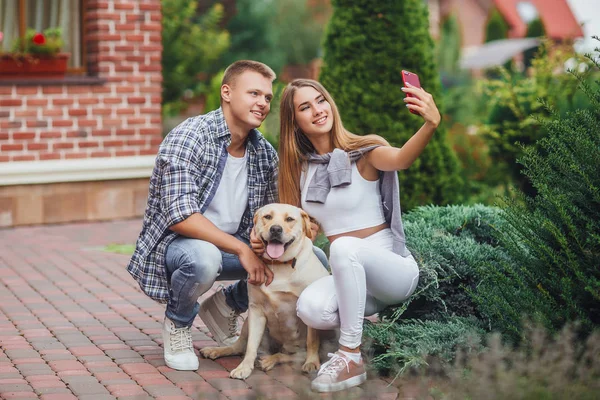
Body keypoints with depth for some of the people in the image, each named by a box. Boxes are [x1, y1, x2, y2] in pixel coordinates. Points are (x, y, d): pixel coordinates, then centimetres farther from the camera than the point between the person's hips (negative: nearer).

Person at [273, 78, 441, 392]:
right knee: (311, 307, -31)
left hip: (393, 268, -4)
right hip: (349, 276, 4)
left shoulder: (363, 152, -9)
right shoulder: (299, 168, 6)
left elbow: (401, 159, -32)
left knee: (344, 246, -37)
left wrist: (431, 124, -52)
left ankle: (351, 355, -25)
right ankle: (368, 323, 1)